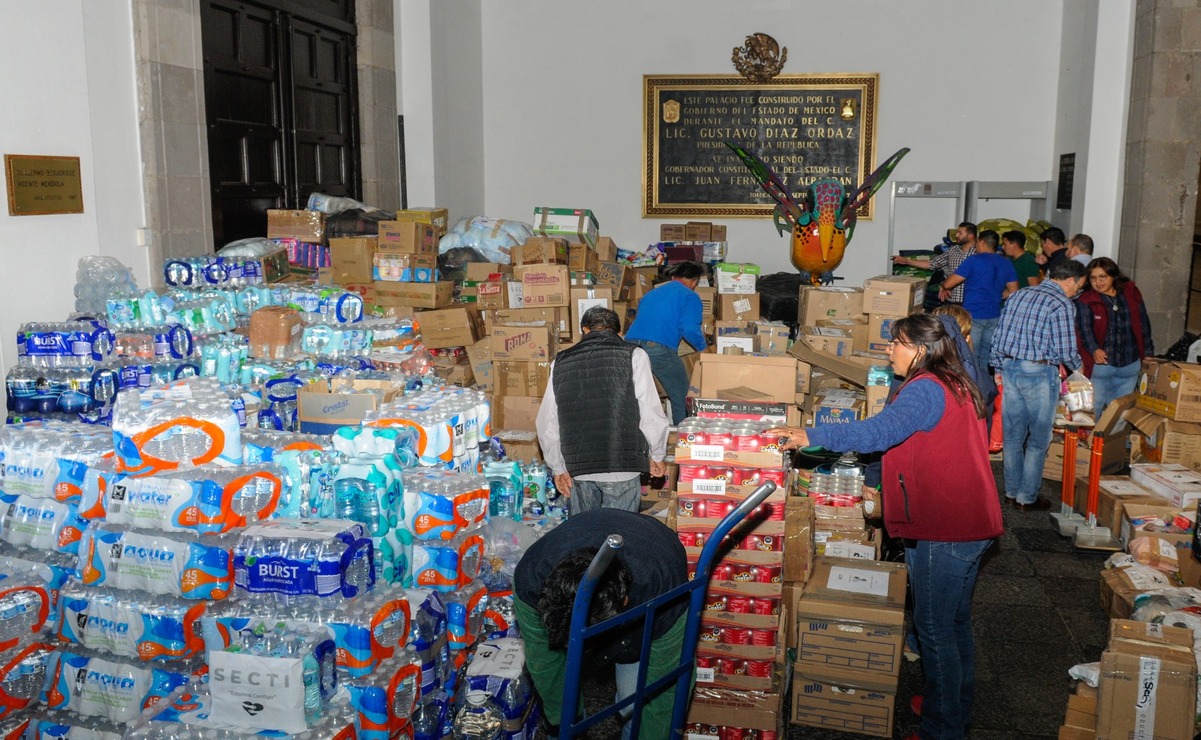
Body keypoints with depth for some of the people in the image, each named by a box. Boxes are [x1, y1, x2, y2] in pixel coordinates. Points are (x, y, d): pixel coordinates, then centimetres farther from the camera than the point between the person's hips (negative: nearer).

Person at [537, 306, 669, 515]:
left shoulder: (561, 363, 8)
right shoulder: (633, 356, -2)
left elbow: (546, 424, 9)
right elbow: (651, 414, -6)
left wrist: (558, 468, 18)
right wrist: (657, 456, 9)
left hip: (577, 469, 3)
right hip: (622, 467, -3)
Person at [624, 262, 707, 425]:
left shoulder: (651, 294, 28)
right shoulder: (689, 296, 8)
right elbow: (690, 329, -6)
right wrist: (702, 348, 11)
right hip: (660, 349, -6)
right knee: (681, 396, 11)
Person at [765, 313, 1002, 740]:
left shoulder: (925, 389, -19)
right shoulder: (954, 385, 13)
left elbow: (880, 431, -34)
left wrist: (810, 436, -36)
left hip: (943, 530, -10)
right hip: (971, 525, 11)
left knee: (934, 627, 1)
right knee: (955, 621, 22)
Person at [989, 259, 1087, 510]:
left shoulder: (1017, 295, 10)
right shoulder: (1062, 305, -11)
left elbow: (998, 337, 11)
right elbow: (1066, 351, -12)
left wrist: (999, 368, 17)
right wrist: (1077, 365, 9)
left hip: (1009, 369, 6)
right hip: (1039, 374, -6)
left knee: (1013, 435, 14)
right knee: (1038, 440, 6)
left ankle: (1011, 493, 22)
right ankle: (1027, 497, 12)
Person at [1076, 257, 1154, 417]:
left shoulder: (1131, 294, 6)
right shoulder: (1085, 300, -5)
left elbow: (1143, 324, 11)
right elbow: (1084, 327, -16)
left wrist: (1148, 353, 10)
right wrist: (1094, 349, -32)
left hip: (1130, 365, 3)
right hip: (1099, 364, -3)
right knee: (1093, 411, 1)